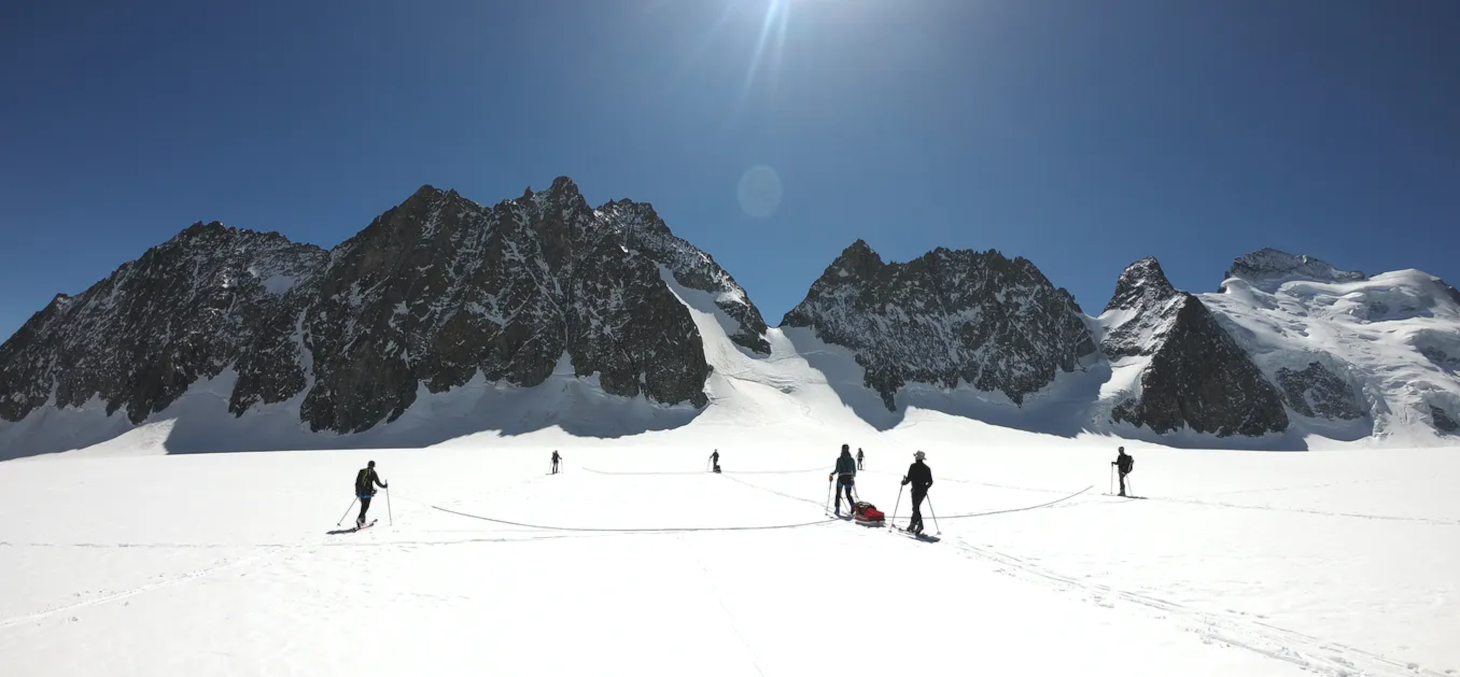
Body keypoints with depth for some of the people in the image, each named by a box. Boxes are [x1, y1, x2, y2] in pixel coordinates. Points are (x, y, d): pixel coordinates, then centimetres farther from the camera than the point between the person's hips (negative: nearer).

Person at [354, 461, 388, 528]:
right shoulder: (373, 473, -5)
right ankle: (359, 518, -21)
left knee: (363, 506, 16)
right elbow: (378, 482, -6)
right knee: (365, 507, -2)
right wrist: (384, 486, 11)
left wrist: (357, 491, 21)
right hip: (368, 493, -5)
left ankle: (362, 521, 16)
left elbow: (357, 482, 13)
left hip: (360, 492, 5)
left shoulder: (361, 471, 10)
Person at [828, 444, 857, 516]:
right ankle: (853, 505, -10)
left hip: (841, 478, -3)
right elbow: (854, 470, 6)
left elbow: (837, 469, -12)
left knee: (838, 494, 14)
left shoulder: (839, 459, -8)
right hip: (849, 479, 3)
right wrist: (853, 476, 26)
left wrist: (831, 474, 5)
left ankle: (837, 510, 11)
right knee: (848, 495, 16)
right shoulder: (852, 459, 3)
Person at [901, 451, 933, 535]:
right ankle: (912, 524, 23)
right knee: (916, 506, 17)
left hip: (916, 490, -6)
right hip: (924, 491, 6)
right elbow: (930, 482, 9)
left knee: (916, 508, -3)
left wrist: (904, 482, 6)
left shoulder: (913, 466, -8)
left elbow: (909, 478, -13)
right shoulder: (927, 468, 9)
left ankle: (920, 525, -14)